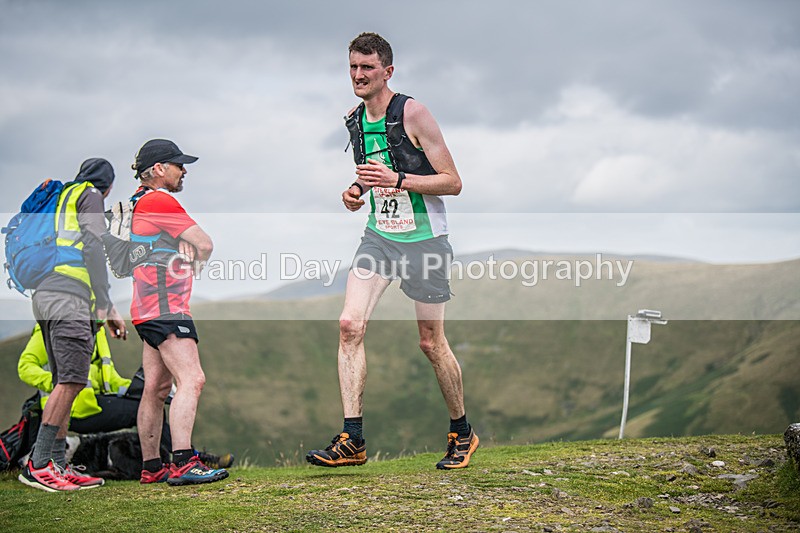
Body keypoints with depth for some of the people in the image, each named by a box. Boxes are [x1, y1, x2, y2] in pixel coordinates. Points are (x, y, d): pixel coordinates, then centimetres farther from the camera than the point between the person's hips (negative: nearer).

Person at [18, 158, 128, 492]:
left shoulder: (62, 197, 31)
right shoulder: (90, 195, 5)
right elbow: (93, 249, -7)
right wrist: (107, 307, -12)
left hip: (45, 295, 10)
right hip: (68, 297, -10)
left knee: (64, 382, 6)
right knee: (71, 380, -14)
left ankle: (59, 466, 1)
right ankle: (38, 464, -19)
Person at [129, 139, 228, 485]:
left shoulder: (140, 201, 20)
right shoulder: (160, 201, -10)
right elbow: (205, 245, -11)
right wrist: (196, 266, 10)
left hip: (148, 309, 11)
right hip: (166, 307, -11)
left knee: (157, 387, 11)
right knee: (191, 380, -18)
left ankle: (151, 467, 15)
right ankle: (182, 463, -26)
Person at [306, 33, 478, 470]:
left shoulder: (412, 113, -13)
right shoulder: (353, 120, 7)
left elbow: (453, 182, -12)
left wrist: (397, 180, -24)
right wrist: (357, 191, 4)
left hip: (423, 239, -5)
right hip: (378, 235, 5)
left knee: (431, 343, 3)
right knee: (349, 324, -12)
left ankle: (462, 433, 24)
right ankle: (352, 440, -9)